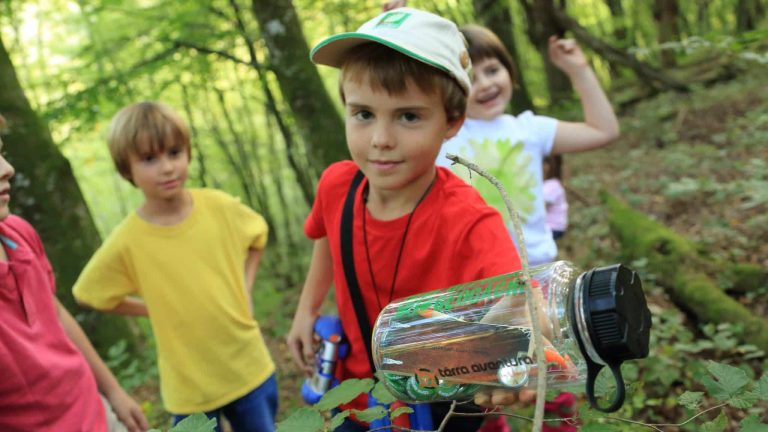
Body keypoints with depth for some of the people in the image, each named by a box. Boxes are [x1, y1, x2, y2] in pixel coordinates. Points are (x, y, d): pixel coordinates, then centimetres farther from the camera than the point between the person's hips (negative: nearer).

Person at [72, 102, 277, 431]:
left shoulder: (220, 207, -11)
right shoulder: (128, 241, -16)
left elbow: (258, 237, 10)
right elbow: (88, 295, 0)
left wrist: (244, 287, -1)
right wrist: (158, 310, -5)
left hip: (250, 367, 2)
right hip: (191, 386, -2)